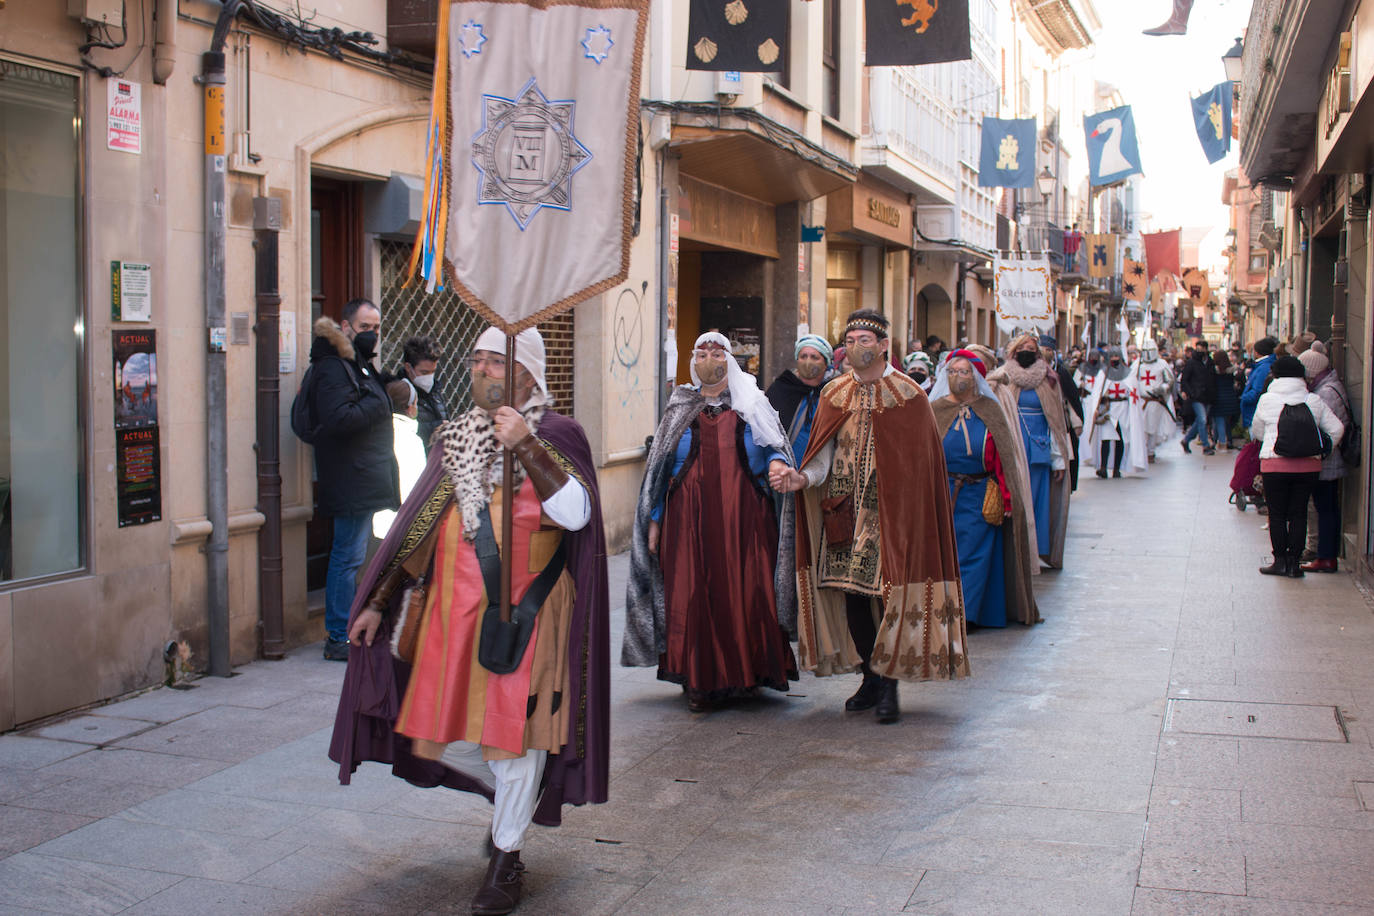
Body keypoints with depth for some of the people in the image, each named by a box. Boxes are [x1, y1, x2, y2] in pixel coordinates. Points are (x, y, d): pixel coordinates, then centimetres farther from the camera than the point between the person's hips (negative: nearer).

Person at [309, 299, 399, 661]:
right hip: (352, 480, -10)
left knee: (351, 555, 15)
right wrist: (378, 405, -16)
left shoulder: (361, 365, 19)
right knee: (349, 556, -7)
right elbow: (338, 418, -25)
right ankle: (339, 639, -2)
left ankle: (343, 630, 24)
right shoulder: (333, 368, -13)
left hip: (367, 478, 10)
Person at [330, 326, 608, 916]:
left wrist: (525, 446, -27)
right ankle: (512, 797, 39)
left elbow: (576, 513, -21)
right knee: (445, 732, 9)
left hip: (524, 612, -5)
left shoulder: (555, 434, -4)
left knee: (514, 731, 2)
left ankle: (507, 857, 20)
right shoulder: (454, 437, 11)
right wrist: (378, 603, 15)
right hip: (453, 609, 5)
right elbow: (419, 528, 15)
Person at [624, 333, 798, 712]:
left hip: (743, 514, 0)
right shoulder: (680, 408, 16)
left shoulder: (751, 403, 13)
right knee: (692, 594, -5)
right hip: (691, 515, 1)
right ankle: (700, 682, 3)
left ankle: (747, 673, 9)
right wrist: (655, 518, 9)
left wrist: (777, 463, -17)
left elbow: (774, 446, 7)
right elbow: (660, 464, 14)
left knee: (746, 591, -5)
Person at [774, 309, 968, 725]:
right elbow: (824, 454, 3)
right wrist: (803, 477, -17)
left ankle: (889, 683, 6)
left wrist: (908, 513, -9)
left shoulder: (908, 395, -1)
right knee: (852, 596, 6)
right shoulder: (834, 395, 9)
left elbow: (920, 462, -2)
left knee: (889, 594, -5)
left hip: (890, 514, -4)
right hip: (845, 511, 4)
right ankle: (871, 678, 21)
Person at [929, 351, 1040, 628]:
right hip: (944, 498, 0)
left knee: (973, 556, 0)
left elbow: (1004, 457, 1)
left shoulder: (990, 410, 4)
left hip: (980, 498, 0)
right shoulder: (934, 410, 6)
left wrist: (1007, 498, -5)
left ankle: (962, 613, 7)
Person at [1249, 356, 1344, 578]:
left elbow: (1257, 432, 11)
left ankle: (1280, 561, 9)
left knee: (1277, 514, 8)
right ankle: (1294, 562, 9)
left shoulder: (1267, 399, 0)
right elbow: (1337, 428, 1)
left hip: (1274, 463, -2)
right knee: (1299, 513, 8)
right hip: (1308, 465, 2)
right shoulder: (1314, 401, 3)